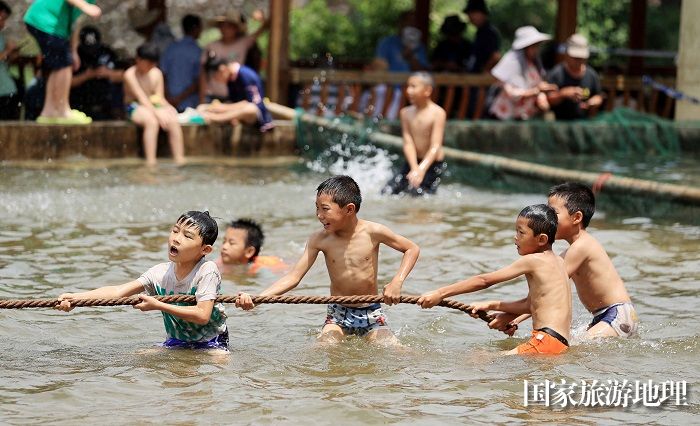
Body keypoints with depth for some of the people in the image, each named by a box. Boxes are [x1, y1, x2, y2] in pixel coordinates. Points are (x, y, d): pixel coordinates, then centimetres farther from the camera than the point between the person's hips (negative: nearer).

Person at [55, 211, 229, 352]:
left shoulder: (207, 271, -21)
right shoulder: (161, 273, -8)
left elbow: (202, 315, -28)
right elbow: (119, 291, -15)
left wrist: (158, 305, -27)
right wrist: (76, 297, -27)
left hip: (210, 342, -4)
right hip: (176, 342, 4)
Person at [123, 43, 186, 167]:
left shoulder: (157, 73, 8)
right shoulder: (130, 74, -10)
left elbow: (160, 97, 7)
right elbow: (141, 98, -18)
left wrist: (167, 107, -16)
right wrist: (157, 113, -28)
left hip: (153, 106, 5)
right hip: (135, 108, -5)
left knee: (173, 121, -27)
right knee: (152, 121, -39)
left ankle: (179, 160, -28)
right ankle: (150, 162, -42)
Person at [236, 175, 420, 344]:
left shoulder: (372, 232, -14)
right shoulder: (319, 240, -10)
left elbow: (412, 249, -2)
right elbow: (293, 278, -12)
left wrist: (397, 282, -16)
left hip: (371, 314, -1)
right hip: (338, 315, 1)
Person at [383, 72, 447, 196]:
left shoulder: (437, 113, -16)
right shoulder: (406, 113, -3)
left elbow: (435, 146, -23)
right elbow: (408, 143, -10)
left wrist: (421, 169, -36)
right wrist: (414, 168, -27)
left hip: (433, 163, -4)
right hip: (413, 161, 5)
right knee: (386, 192, -2)